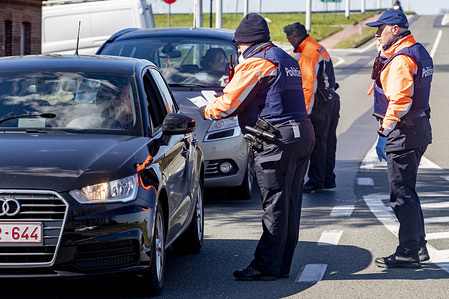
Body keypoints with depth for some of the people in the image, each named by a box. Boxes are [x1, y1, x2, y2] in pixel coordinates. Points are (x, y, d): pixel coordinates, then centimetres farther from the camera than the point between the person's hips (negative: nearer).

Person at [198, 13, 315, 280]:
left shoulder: (256, 63, -8)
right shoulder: (287, 60, 20)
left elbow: (230, 103, -7)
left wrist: (206, 111, 12)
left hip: (277, 142, -9)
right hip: (303, 136, 9)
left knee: (275, 206, -7)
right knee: (290, 206, 10)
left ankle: (266, 266, -4)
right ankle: (282, 266, 14)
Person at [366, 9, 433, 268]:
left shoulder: (400, 60, -19)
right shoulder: (419, 52, 14)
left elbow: (400, 101, -26)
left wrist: (384, 133, -21)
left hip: (403, 131, -11)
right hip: (419, 129, 11)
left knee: (402, 194, -5)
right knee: (407, 191, 19)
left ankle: (408, 254, -1)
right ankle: (419, 247, 25)